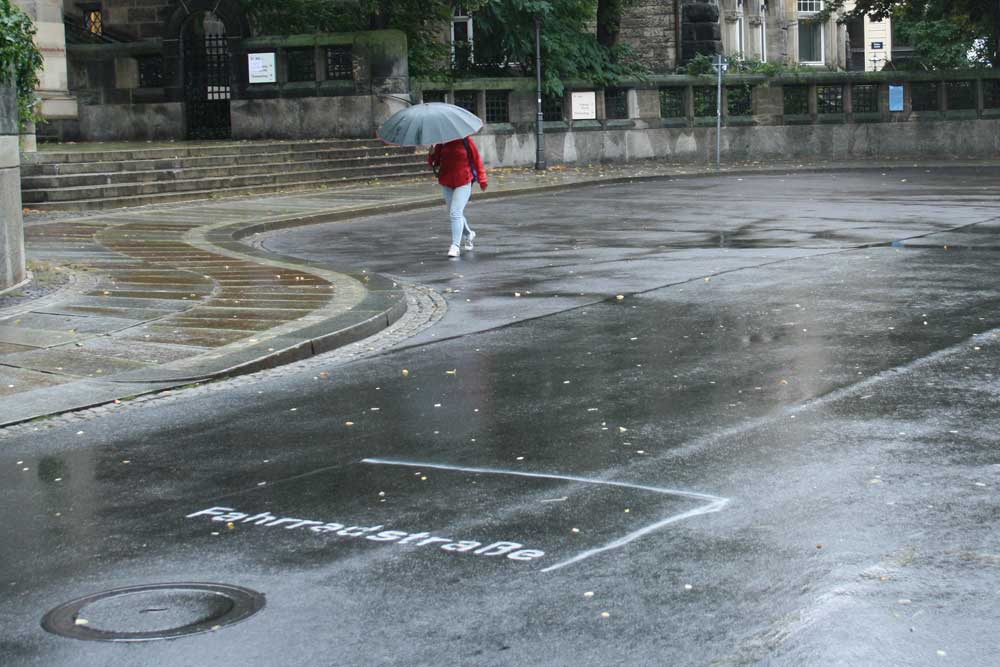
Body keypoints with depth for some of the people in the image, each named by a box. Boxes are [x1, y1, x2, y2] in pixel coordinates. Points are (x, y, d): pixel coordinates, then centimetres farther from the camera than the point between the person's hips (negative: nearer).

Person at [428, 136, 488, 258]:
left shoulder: (465, 141, -7)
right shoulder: (441, 143, 0)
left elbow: (476, 160, -1)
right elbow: (434, 162, 4)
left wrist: (482, 180, 1)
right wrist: (431, 155, -19)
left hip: (463, 183, -5)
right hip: (446, 183, 5)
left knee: (455, 213, -16)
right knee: (453, 213, 17)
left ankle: (455, 246, -14)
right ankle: (468, 235, 42)